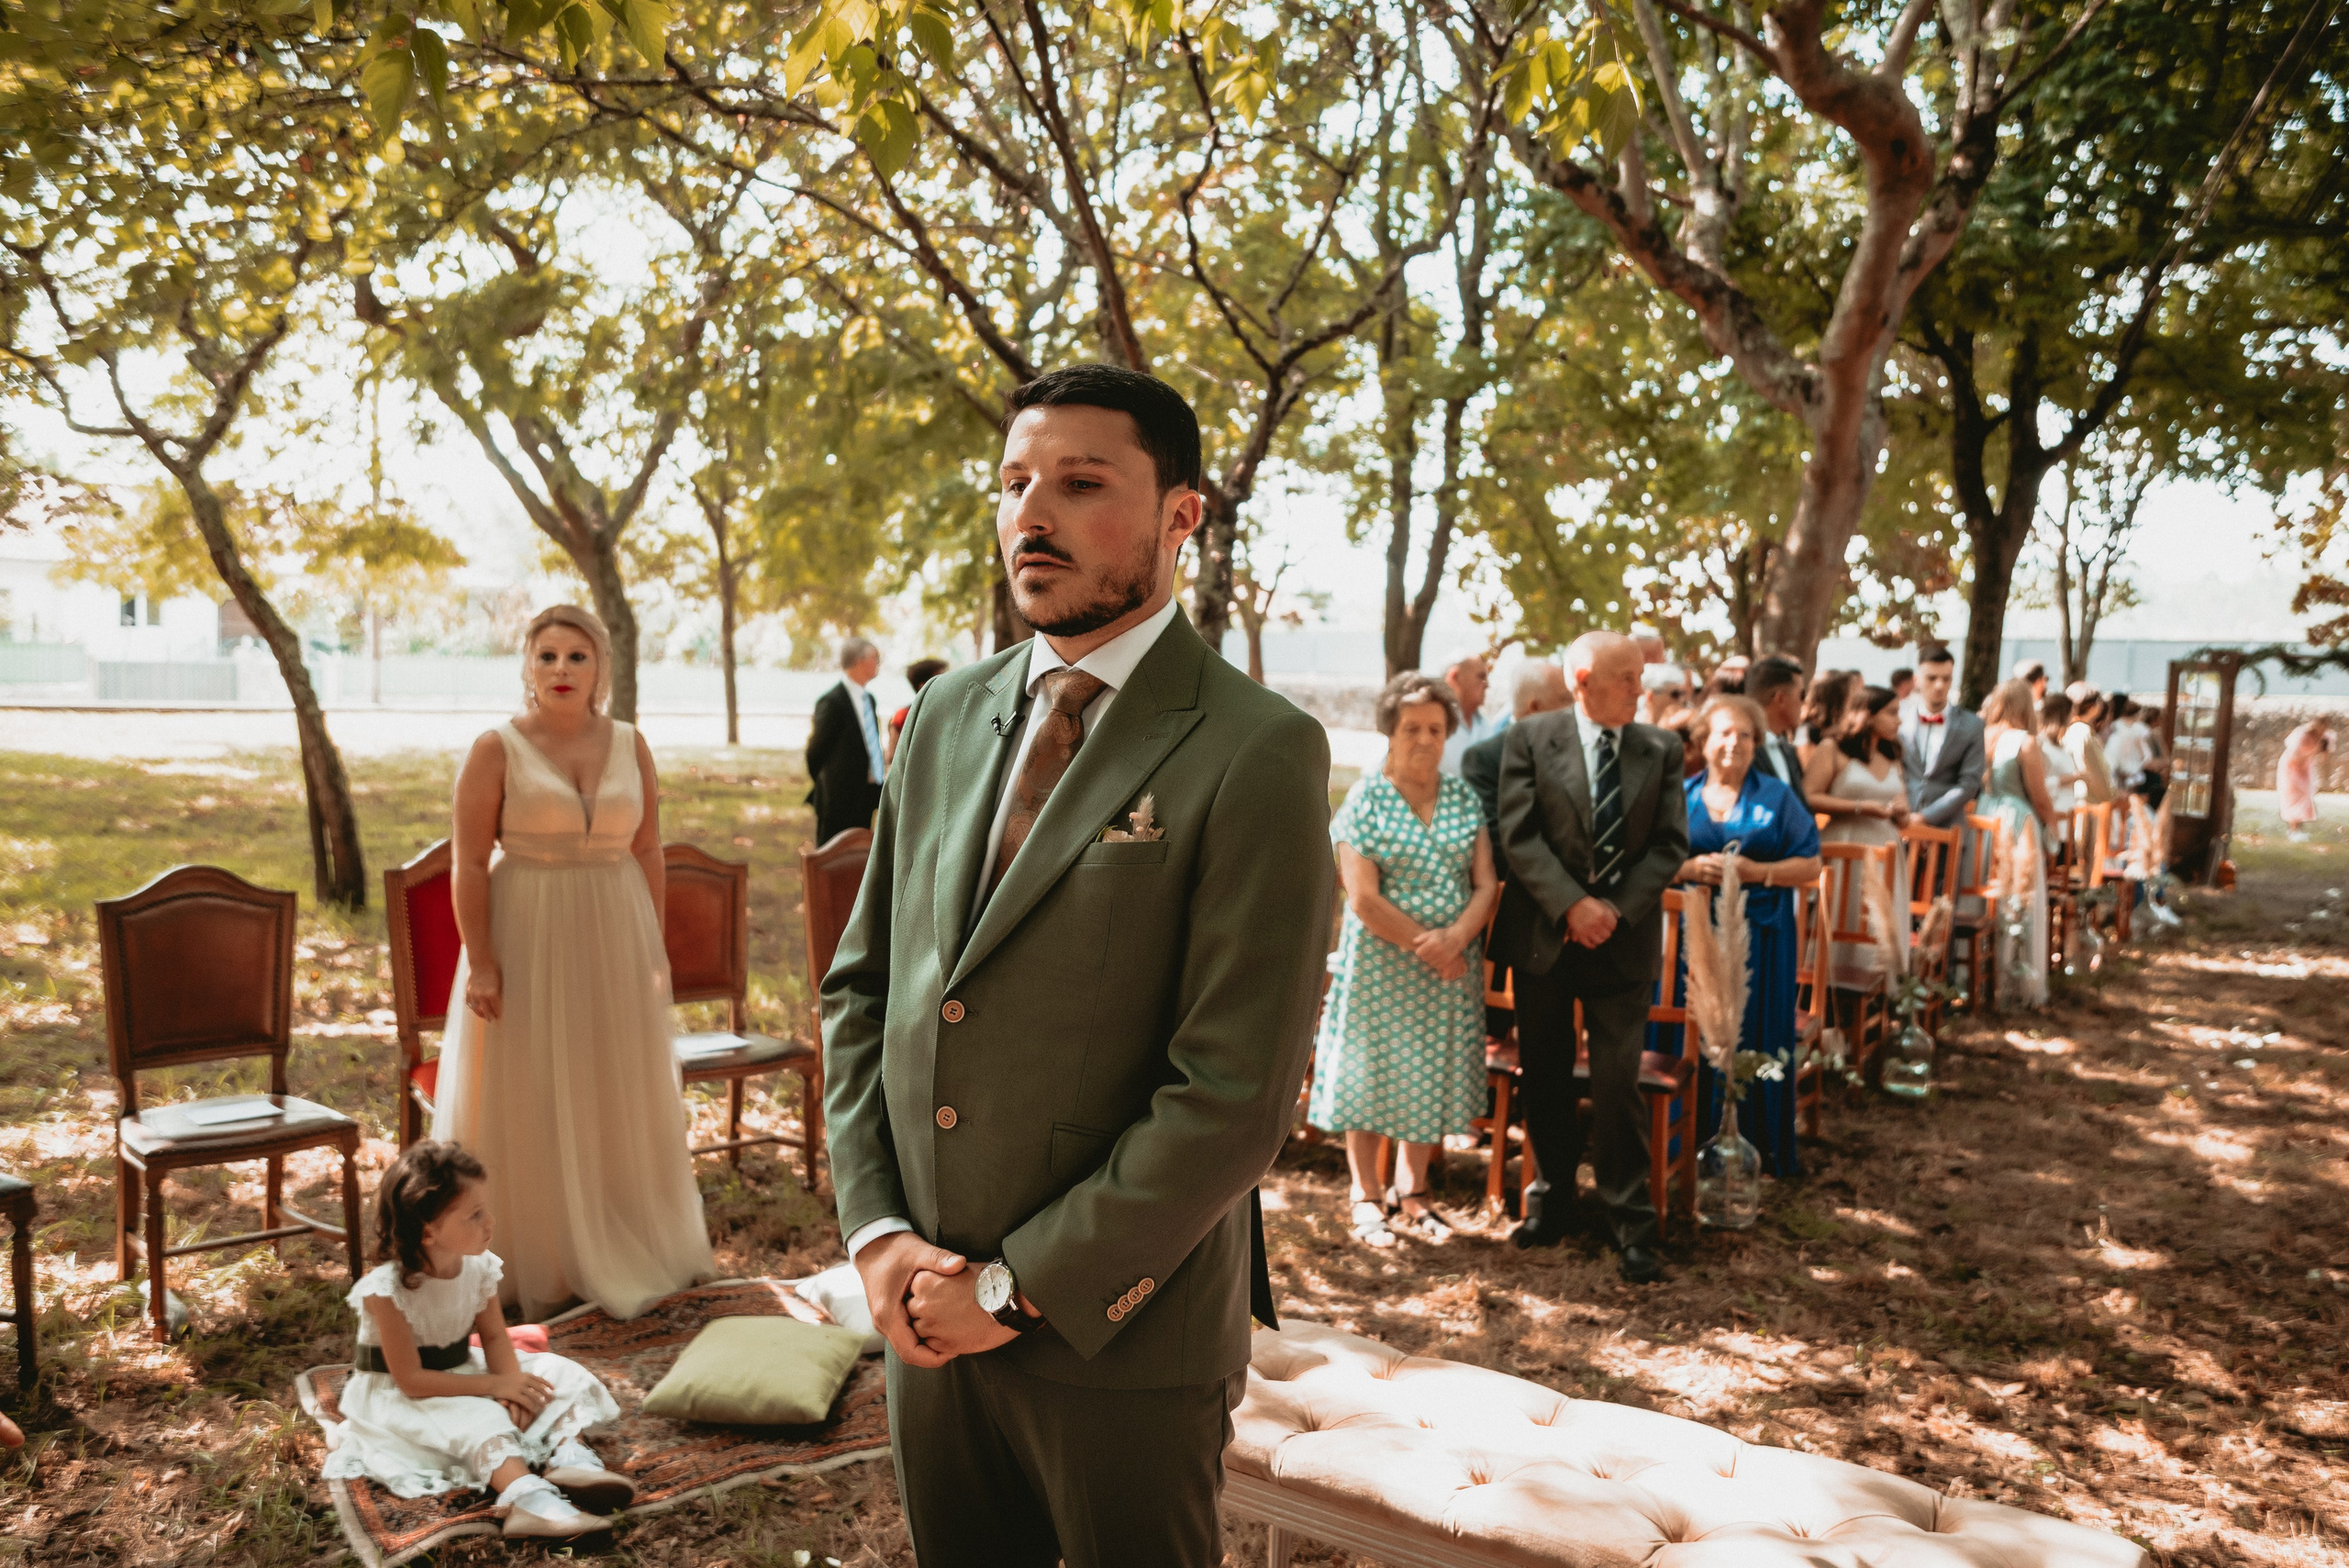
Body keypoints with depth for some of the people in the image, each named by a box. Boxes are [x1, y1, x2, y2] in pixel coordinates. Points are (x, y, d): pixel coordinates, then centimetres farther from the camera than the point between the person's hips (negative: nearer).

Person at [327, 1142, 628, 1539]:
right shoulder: (387, 1290, -28)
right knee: (476, 1417, -35)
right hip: (397, 1397, -7)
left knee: (557, 1374, -9)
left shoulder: (478, 1266, -9)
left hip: (458, 1370, 7)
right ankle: (527, 1499, -56)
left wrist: (510, 1383, -22)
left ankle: (570, 1455, -31)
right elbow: (410, 1381, -26)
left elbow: (494, 1336, -1)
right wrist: (495, 1384, -27)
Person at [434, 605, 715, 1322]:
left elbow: (648, 852, 7)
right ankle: (534, 1268, 19)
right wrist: (480, 962, -14)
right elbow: (469, 864, -9)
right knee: (528, 1104, 5)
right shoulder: (496, 750, -6)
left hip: (617, 943, 4)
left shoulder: (631, 746, 4)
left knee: (620, 1097, 13)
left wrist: (653, 942, 3)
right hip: (528, 941, -4)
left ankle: (626, 1250, 30)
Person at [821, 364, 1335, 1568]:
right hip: (927, 1316, 5)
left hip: (1119, 1335, -5)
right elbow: (861, 984, 9)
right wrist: (876, 1228, -2)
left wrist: (1015, 1286, -14)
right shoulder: (948, 716, 5)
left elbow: (1235, 1094, -19)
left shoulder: (1256, 755, -15)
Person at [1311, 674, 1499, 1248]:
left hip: (1452, 963, 4)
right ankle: (1367, 1199, 21)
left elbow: (1485, 884, 2)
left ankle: (1409, 1198, 24)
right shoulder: (1365, 800, -7)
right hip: (1380, 964, -4)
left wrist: (1456, 937, -16)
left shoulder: (1465, 798, 6)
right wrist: (1424, 945, -15)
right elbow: (1363, 899, -13)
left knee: (1432, 1081, 10)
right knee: (1372, 1077, 5)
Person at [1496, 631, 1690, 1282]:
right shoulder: (1530, 739, -3)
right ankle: (1553, 1200, 28)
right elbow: (1518, 835, -10)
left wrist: (1616, 909, -12)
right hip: (1544, 934, 0)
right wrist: (1571, 905, -18)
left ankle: (1631, 1221, 11)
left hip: (1624, 937, 0)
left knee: (1617, 1082, -2)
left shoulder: (1661, 748, 2)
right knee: (1545, 1080, 11)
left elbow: (1671, 844, -1)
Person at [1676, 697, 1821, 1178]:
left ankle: (1763, 1146, 12)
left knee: (1757, 1039, 1)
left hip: (1759, 937, 0)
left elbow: (1810, 866, 3)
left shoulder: (1777, 798, 7)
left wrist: (1758, 871, -12)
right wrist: (1689, 869, -12)